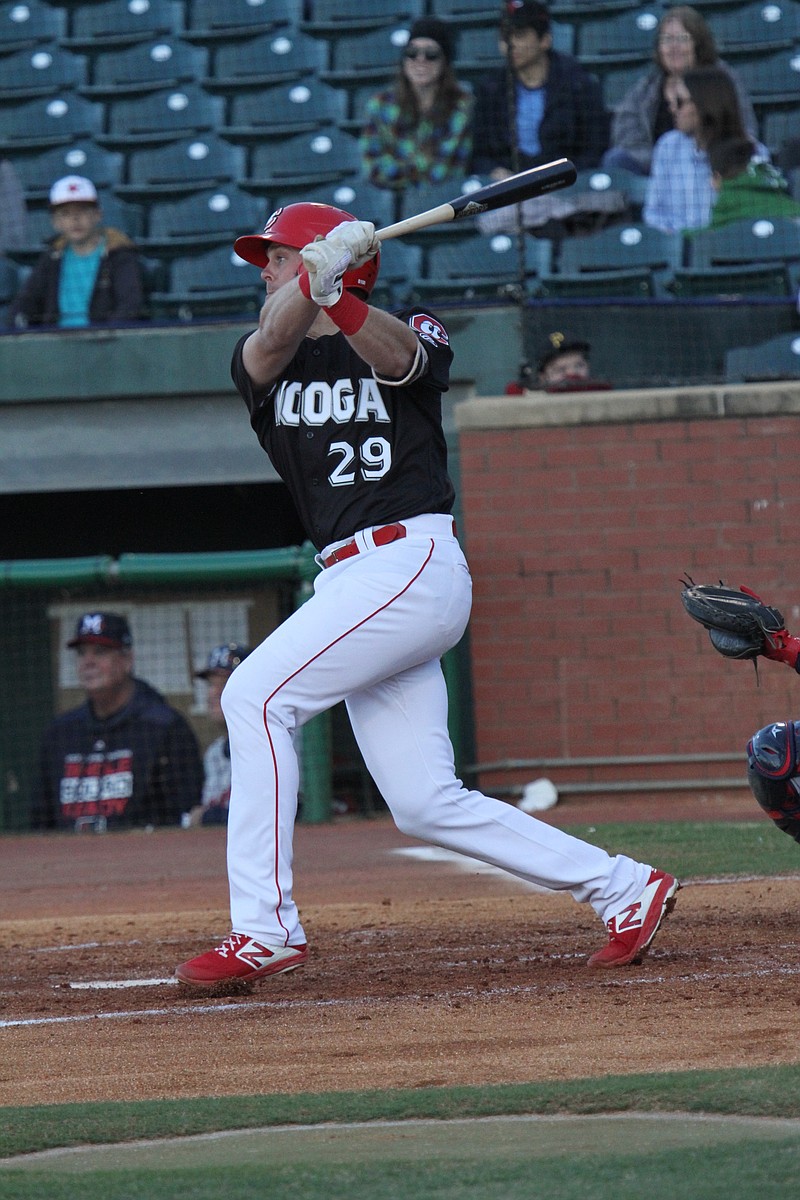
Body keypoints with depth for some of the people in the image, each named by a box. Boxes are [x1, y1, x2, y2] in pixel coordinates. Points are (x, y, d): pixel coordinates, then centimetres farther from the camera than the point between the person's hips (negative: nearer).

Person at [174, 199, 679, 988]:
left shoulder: (413, 332, 4)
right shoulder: (262, 362, 15)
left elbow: (396, 355, -21)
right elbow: (273, 341, -10)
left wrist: (336, 296, -42)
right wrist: (318, 276, -31)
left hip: (412, 561, -7)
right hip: (350, 582, 7)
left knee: (256, 695, -20)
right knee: (425, 804, 4)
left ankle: (264, 928, -22)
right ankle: (622, 888, 14)